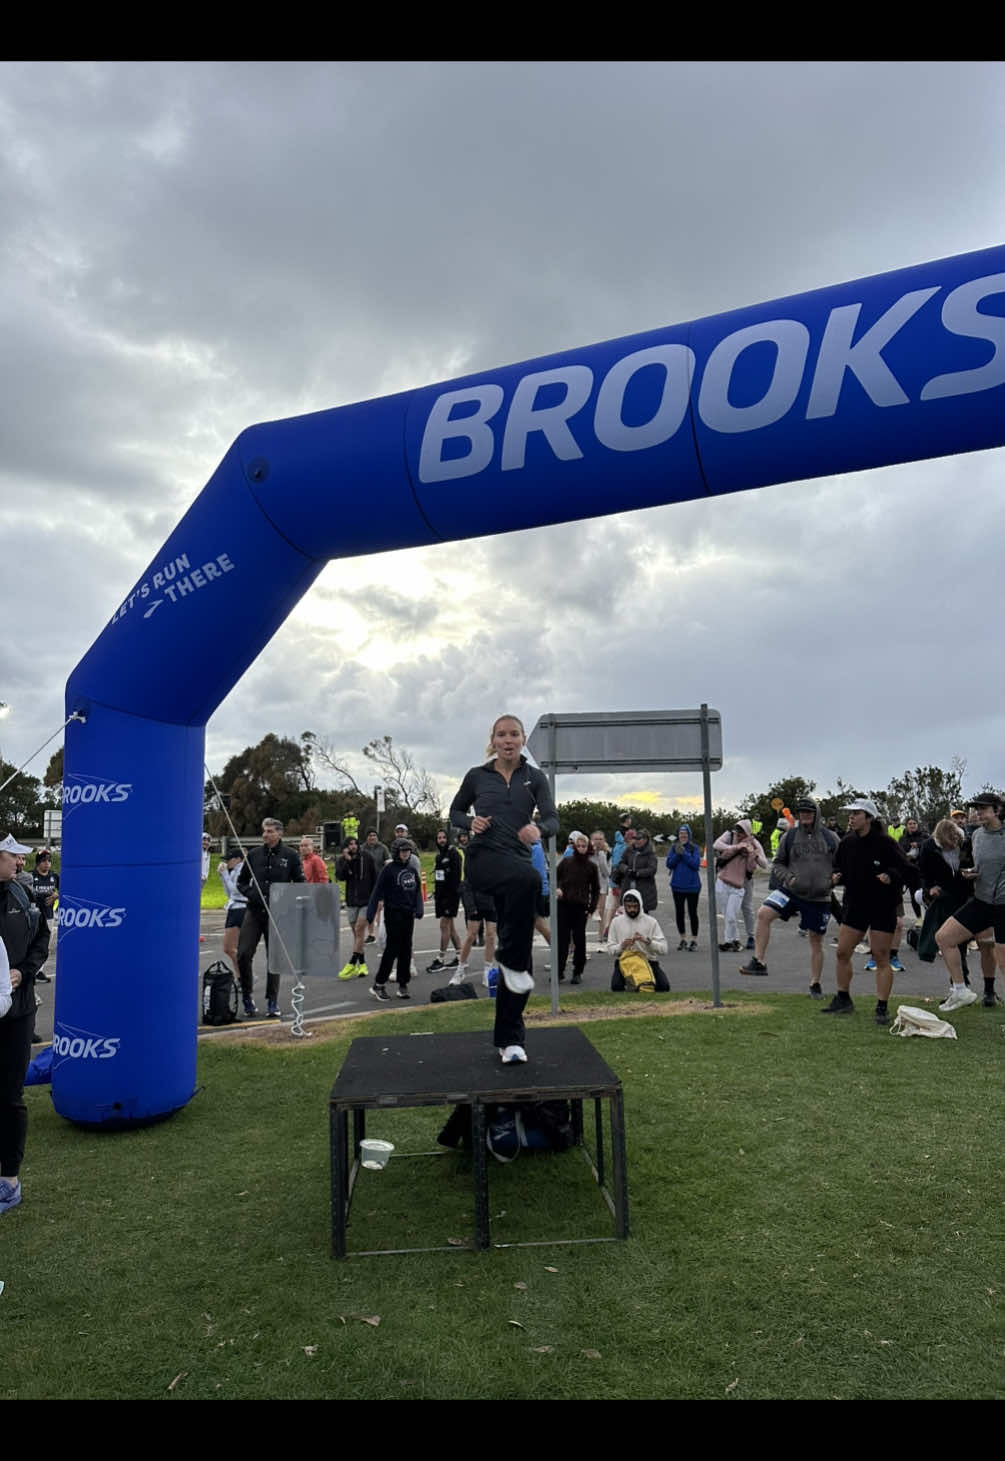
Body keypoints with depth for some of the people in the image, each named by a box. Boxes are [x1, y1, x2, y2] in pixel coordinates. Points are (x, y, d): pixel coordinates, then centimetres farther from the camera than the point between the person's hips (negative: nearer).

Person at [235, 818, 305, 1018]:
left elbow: (300, 883, 2)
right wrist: (250, 893, -4)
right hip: (254, 911, 2)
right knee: (243, 954, -4)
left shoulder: (290, 856, -1)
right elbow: (241, 881, 15)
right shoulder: (254, 854, 6)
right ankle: (247, 995, 15)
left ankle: (272, 1002, 15)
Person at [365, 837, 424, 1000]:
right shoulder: (388, 869, -8)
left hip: (408, 914, 6)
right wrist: (369, 915, -13)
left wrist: (418, 910, -2)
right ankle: (378, 984, 5)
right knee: (392, 947, -5)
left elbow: (418, 891, 14)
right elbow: (377, 892, -9)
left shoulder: (412, 870, 11)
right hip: (393, 913, -6)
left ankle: (403, 985, 16)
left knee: (406, 948, 8)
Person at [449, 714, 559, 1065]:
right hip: (482, 858, -2)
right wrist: (471, 822, -6)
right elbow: (454, 813, 17)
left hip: (517, 863, 3)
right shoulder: (477, 776, 7)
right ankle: (511, 961, -22)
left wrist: (539, 829, -27)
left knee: (517, 961, 3)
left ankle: (509, 1039, 15)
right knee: (528, 878, -37)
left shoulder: (534, 777, 7)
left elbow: (552, 819, -3)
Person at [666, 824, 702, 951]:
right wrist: (677, 853, -17)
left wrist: (684, 853, -20)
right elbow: (669, 863, -3)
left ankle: (694, 940, 14)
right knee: (679, 913, 11)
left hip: (692, 886, -3)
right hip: (677, 885, 3)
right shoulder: (673, 847, 3)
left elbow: (696, 864, -15)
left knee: (692, 913, 2)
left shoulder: (694, 848, -4)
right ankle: (682, 939, 25)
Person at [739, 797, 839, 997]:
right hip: (791, 891, 0)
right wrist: (788, 877, -9)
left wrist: (832, 880, -7)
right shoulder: (789, 837, 3)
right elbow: (777, 864, 9)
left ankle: (815, 983, 27)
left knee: (816, 942, 9)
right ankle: (758, 961, -18)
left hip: (819, 898, 0)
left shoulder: (830, 838, 3)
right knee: (763, 913, -24)